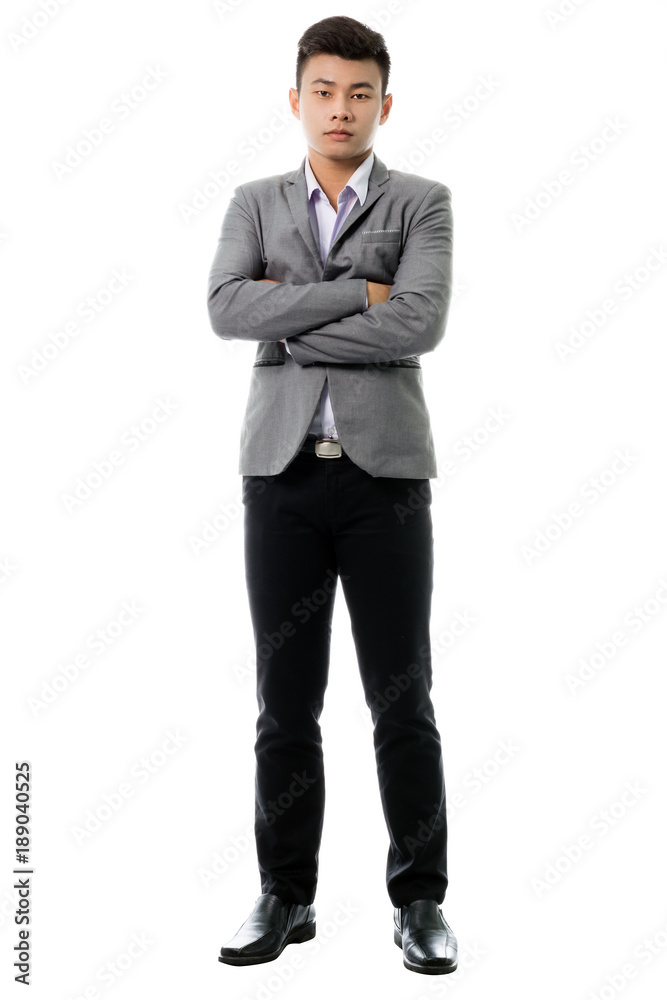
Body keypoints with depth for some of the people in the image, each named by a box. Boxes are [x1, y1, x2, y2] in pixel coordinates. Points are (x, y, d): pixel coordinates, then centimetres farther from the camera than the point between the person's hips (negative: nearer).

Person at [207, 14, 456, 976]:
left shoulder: (423, 202, 5)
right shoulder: (255, 204, 12)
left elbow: (420, 325, -13)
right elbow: (226, 308, -9)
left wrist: (291, 317, -9)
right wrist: (355, 293, -13)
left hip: (385, 472, -2)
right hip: (283, 472, 2)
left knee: (402, 698, 2)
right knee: (286, 700, 6)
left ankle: (420, 902, 14)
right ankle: (286, 897, 19)